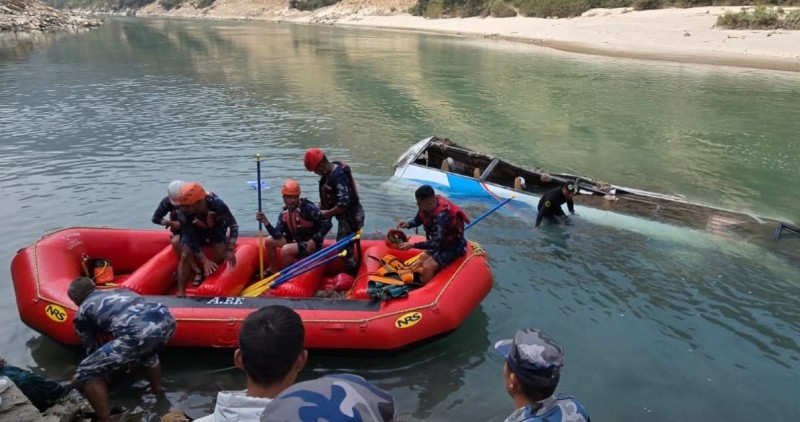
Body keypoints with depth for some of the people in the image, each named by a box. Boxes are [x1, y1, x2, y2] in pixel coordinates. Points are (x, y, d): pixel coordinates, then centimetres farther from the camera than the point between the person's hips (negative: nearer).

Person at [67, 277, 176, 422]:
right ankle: (158, 392, 54)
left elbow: (93, 349, 32)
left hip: (139, 333, -6)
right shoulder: (119, 290, 38)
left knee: (83, 376, 14)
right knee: (148, 352, 43)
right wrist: (128, 357, 68)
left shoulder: (82, 312, 24)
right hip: (166, 319, 7)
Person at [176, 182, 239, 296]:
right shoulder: (183, 215, -35)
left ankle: (205, 274, 15)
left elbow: (233, 225, -28)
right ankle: (181, 293, -7)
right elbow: (191, 240, -27)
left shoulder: (217, 204, -39)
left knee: (221, 255, -15)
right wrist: (204, 261, -33)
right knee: (186, 256, -16)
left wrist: (230, 250, -34)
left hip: (216, 228, 0)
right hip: (194, 231, 0)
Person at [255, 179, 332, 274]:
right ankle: (274, 271, 17)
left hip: (311, 244, -8)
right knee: (269, 241, 6)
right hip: (295, 240, 8)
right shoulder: (284, 213, -1)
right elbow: (277, 235, -4)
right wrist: (266, 222, -17)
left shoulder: (309, 208, -21)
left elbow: (327, 224, -20)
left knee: (286, 249, -29)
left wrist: (314, 240, -24)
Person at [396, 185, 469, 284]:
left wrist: (412, 245, -34)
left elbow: (435, 243, -34)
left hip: (454, 247, -9)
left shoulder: (441, 216, -37)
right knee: (419, 264, 6)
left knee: (427, 267, -21)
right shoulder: (427, 207, -14)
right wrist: (408, 224, -16)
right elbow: (418, 220, 6)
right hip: (441, 243, 9)